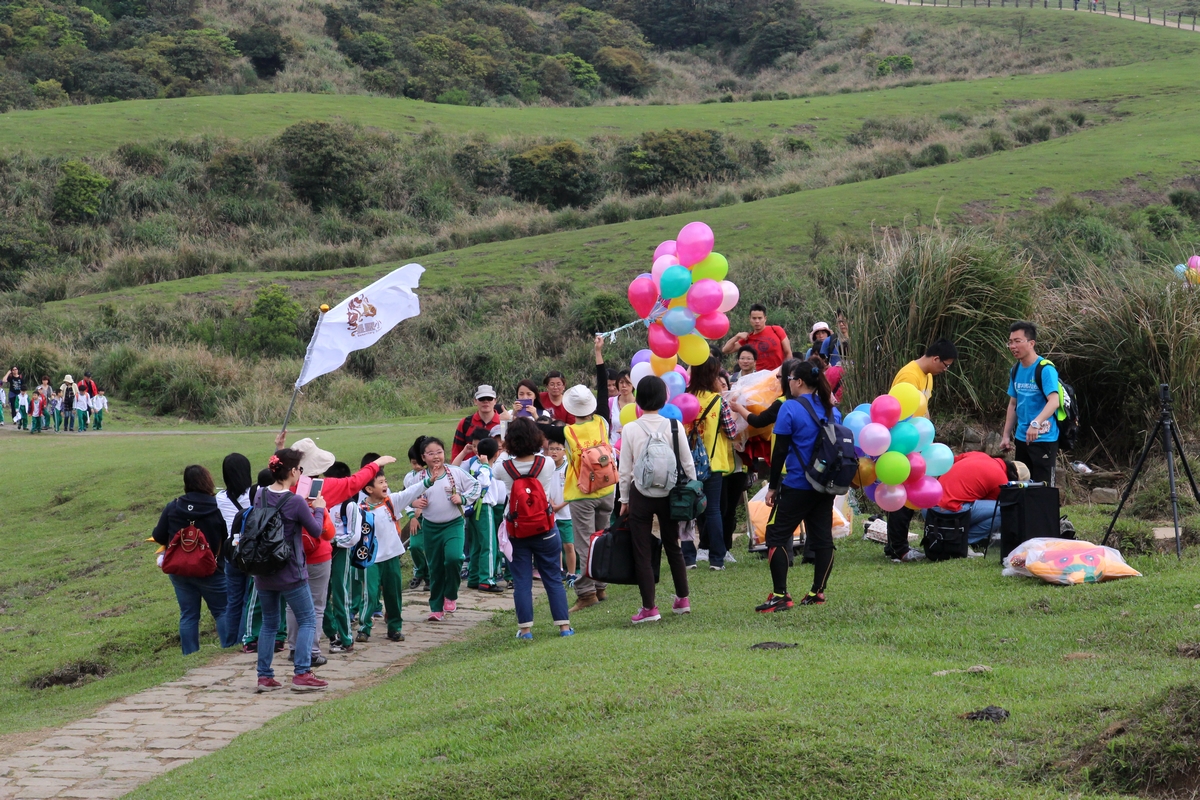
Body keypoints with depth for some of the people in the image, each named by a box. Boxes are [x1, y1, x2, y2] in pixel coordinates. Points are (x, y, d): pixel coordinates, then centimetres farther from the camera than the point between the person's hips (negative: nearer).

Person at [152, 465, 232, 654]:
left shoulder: (172, 507, -5)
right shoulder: (218, 507, -15)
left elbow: (158, 536, 2)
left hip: (179, 570, 3)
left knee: (188, 615, 11)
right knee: (222, 611, 9)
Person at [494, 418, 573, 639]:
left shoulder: (503, 469, -12)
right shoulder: (547, 465, -10)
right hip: (545, 529, 1)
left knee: (521, 582, 5)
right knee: (554, 579, 9)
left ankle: (525, 628, 6)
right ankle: (564, 625, 10)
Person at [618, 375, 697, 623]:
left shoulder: (630, 429, -10)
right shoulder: (674, 427, -7)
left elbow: (624, 469, -5)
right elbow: (688, 464, -2)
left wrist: (624, 499, 6)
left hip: (640, 495, -2)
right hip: (669, 494, 2)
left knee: (642, 552, 3)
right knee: (673, 546, 19)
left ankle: (649, 608, 1)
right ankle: (682, 599, 25)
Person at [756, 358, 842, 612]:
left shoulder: (791, 408, -10)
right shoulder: (831, 409, 8)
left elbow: (780, 450, -10)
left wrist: (772, 486, -4)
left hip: (798, 485, -6)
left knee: (777, 536, 0)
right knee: (822, 537, 10)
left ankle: (780, 596, -6)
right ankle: (818, 592, 12)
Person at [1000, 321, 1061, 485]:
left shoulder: (1045, 369, -15)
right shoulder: (1015, 370, 8)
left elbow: (1054, 402, -28)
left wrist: (1036, 423, -43)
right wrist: (1006, 435, 13)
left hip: (1044, 439, -8)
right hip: (1021, 438, 8)